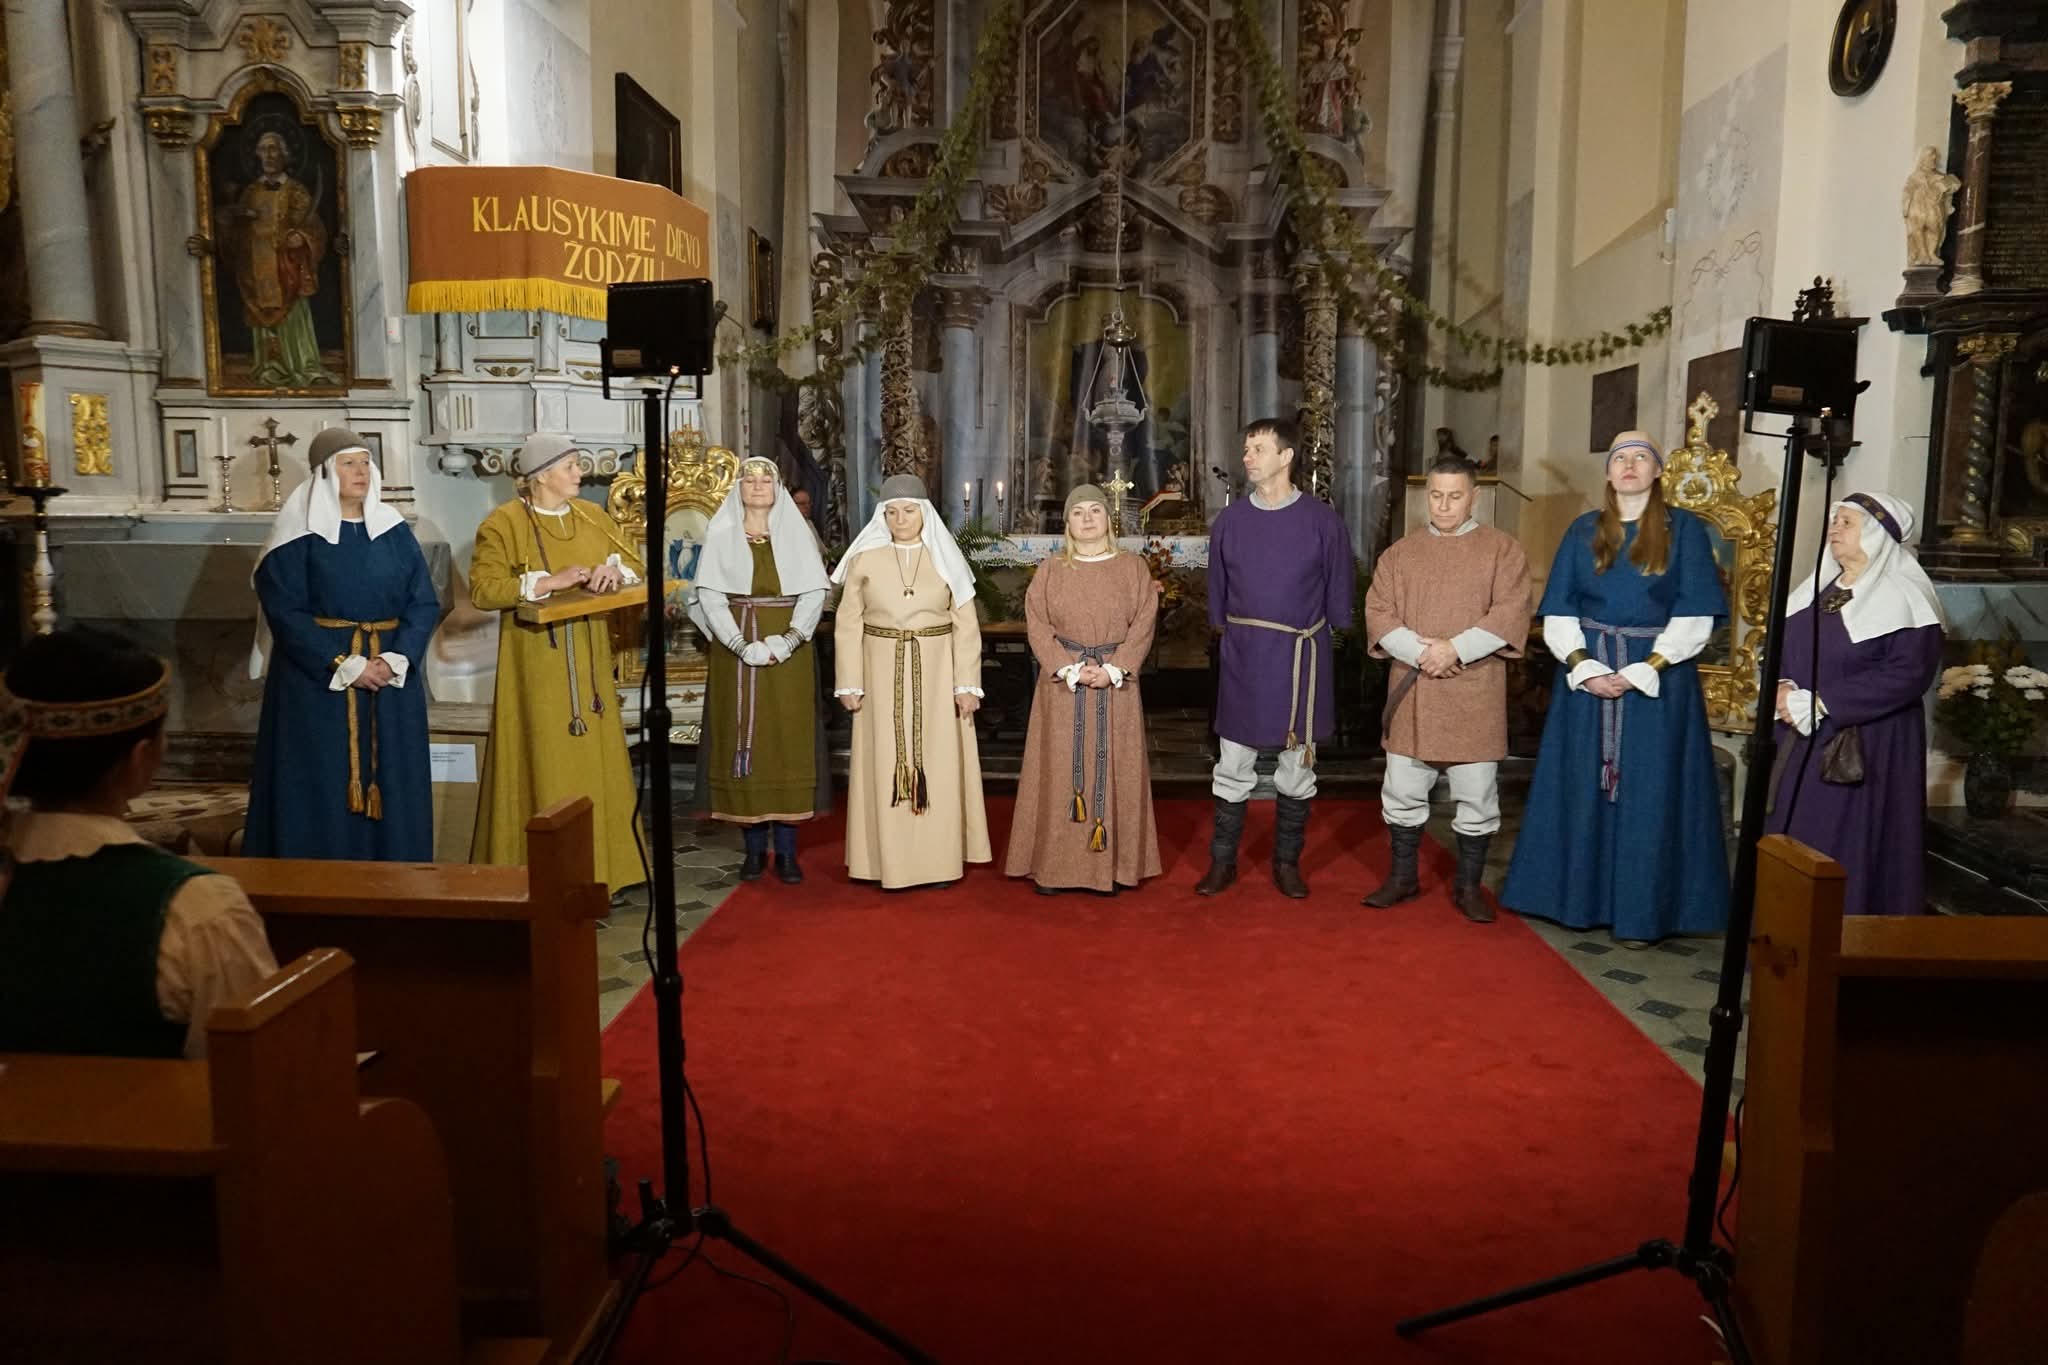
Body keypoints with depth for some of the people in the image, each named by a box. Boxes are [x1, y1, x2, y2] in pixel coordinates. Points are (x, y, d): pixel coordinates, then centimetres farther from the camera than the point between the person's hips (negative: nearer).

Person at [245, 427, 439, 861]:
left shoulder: (394, 530, 7)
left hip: (392, 678, 4)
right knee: (321, 789, -1)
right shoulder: (298, 534, -5)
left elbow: (424, 602, 3)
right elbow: (285, 611, -11)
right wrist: (344, 665, -18)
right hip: (315, 677, -4)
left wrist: (396, 659, -12)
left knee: (391, 785, 7)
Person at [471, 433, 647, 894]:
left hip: (588, 662, 6)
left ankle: (597, 869, 17)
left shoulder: (593, 516, 9)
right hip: (537, 663, -5)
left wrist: (614, 570, -11)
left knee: (593, 761, 8)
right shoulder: (502, 523, -7)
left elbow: (633, 563, 12)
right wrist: (549, 582, -20)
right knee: (544, 766, -3)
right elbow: (483, 590, -14)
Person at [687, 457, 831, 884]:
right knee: (743, 741, 1)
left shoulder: (796, 531, 6)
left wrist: (789, 640, -15)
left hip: (789, 653, 0)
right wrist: (742, 645, -15)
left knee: (788, 741, 0)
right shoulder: (721, 533, 5)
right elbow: (710, 595, -3)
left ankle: (786, 849, 5)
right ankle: (754, 846, 9)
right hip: (736, 651, 0)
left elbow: (814, 591, -1)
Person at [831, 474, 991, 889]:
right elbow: (848, 625, 2)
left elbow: (966, 627, 0)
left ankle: (937, 860, 11)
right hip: (883, 672, 0)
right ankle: (890, 860, 11)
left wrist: (966, 684, -7)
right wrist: (850, 683, -5)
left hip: (936, 674, 0)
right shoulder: (865, 559, 2)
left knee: (937, 764, 2)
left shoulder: (946, 558, 2)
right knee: (885, 765, 2)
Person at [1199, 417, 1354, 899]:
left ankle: (1287, 863, 21)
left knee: (1297, 766, 8)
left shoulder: (1322, 519, -4)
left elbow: (1337, 593, 3)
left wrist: (1327, 639, 5)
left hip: (1301, 659, -1)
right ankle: (1222, 860, 16)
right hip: (1243, 658, 1)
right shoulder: (1229, 520, 1)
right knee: (1232, 764, 4)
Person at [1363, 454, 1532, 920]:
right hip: (1411, 693, 2)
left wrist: (1455, 649, -19)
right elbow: (1377, 613, 1)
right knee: (1403, 791, 8)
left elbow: (1510, 614, -8)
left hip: (1475, 695, -2)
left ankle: (1468, 886, 18)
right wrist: (1419, 652, -14)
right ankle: (1403, 877, 23)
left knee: (1476, 797, 4)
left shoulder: (1503, 549, 1)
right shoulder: (1400, 552, 8)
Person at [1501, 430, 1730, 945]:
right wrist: (1583, 668, -12)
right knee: (1582, 788, 5)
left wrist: (1642, 671, -15)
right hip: (1587, 675, 2)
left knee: (1648, 794, 1)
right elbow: (1558, 613, 4)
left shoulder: (1684, 529, 1)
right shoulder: (1584, 531, 8)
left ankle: (1642, 911, 8)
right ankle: (1580, 898, 15)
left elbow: (1695, 618, -5)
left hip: (1657, 677, -2)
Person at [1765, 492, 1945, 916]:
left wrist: (1820, 702, -22)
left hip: (1867, 748, -7)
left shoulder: (1902, 598, -10)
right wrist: (1783, 689, -8)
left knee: (1849, 851, -3)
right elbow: (1780, 649, 15)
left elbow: (1908, 673, -20)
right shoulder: (1816, 591, 13)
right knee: (1795, 843, 11)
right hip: (1802, 743, 7)